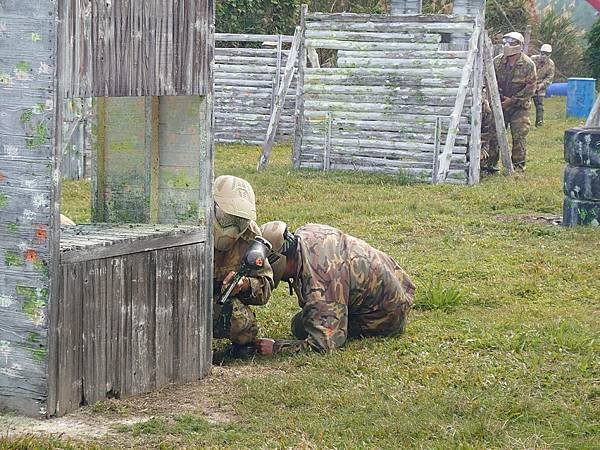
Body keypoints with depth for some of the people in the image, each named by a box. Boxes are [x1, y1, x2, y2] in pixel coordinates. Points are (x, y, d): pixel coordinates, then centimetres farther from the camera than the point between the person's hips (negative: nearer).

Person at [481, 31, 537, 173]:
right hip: (500, 103, 4)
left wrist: (512, 100, -16)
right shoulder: (497, 61, -1)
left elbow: (530, 88, -12)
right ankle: (490, 163, 11)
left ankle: (518, 165, 5)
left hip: (519, 107, -4)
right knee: (494, 134, 3)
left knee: (519, 136, -4)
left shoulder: (528, 64, -12)